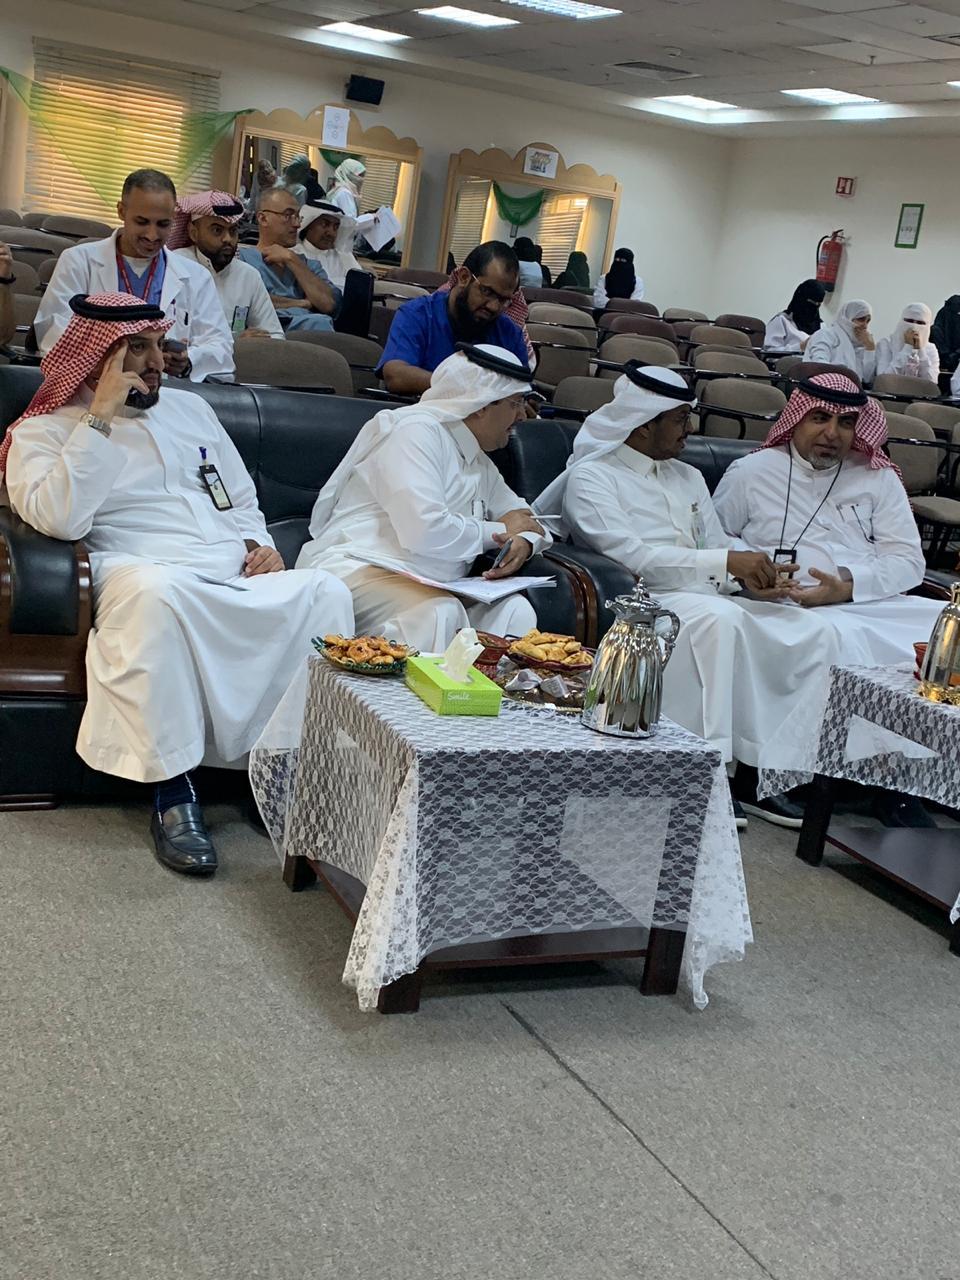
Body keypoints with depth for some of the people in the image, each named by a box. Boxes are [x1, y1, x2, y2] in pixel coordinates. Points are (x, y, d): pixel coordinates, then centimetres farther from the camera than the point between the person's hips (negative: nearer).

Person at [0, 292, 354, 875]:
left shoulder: (190, 407, 24)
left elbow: (242, 499, 28)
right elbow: (60, 518, -12)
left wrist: (259, 543, 5)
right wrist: (102, 416, -10)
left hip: (240, 581, 5)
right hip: (147, 579, -5)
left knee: (327, 592, -25)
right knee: (155, 591, -41)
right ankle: (173, 790, -32)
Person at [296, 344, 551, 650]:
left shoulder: (479, 462, 21)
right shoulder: (417, 430, -8)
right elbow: (425, 531, -21)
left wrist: (523, 542, -2)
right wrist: (499, 532, -5)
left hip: (432, 588, 8)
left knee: (514, 610, -18)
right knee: (439, 614, -36)